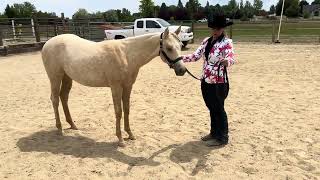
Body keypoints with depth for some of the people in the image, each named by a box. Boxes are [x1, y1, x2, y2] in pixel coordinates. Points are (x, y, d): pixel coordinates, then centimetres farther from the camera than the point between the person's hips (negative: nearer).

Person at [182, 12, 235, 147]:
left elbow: (231, 58, -27)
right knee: (212, 108, 18)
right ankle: (214, 133, 34)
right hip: (206, 81, 7)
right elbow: (196, 56, 9)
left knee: (218, 109, 4)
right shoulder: (206, 41, 9)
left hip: (219, 82, -7)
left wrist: (226, 61, -50)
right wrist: (181, 58, -1)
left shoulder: (226, 42, -13)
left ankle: (222, 138, 19)